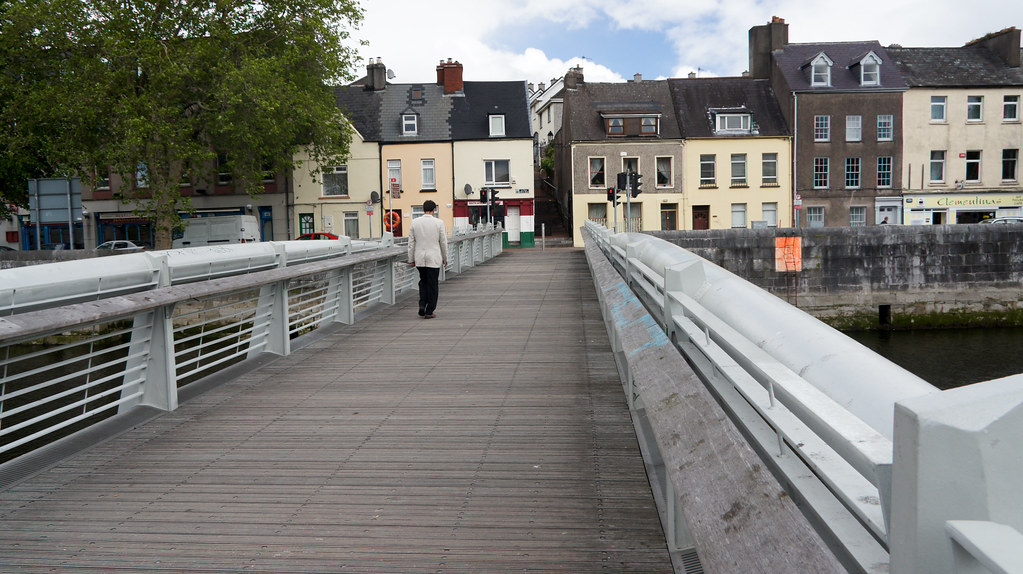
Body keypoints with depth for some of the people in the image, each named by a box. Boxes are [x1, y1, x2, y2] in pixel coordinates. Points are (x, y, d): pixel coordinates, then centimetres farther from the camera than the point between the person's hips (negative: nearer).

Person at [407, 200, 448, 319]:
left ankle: (422, 305, 4)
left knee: (423, 282, 19)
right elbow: (443, 242, -1)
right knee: (432, 285, 6)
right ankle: (429, 311, 8)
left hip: (419, 259, 2)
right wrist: (445, 258, 11)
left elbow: (411, 243, 2)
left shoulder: (414, 222, -1)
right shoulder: (439, 223, -7)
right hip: (434, 259, -2)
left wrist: (411, 259, 9)